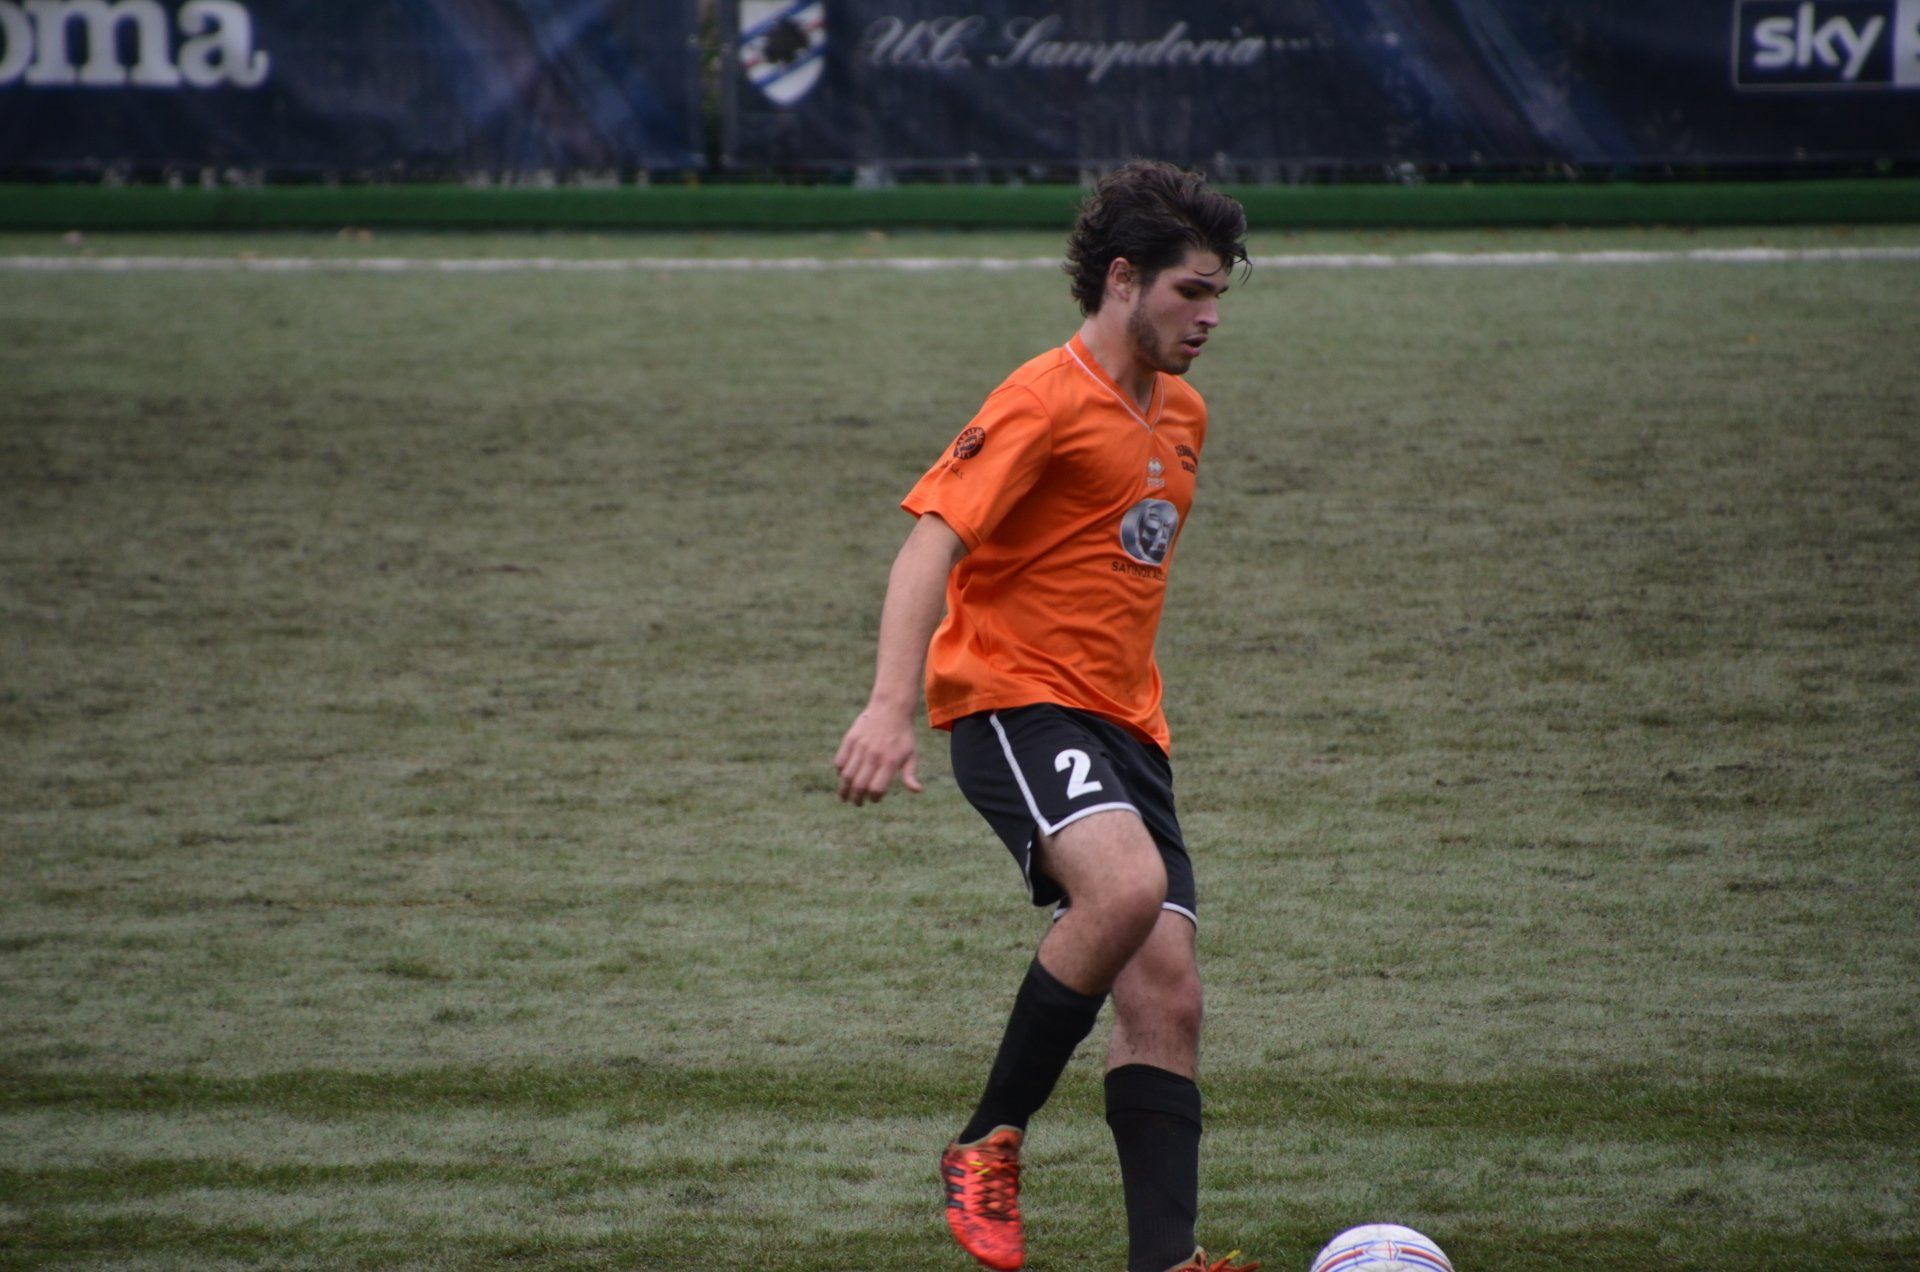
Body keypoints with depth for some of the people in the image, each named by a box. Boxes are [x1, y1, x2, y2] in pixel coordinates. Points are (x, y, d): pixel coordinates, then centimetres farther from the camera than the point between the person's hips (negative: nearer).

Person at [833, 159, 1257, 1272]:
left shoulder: (1182, 415, 17)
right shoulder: (1048, 401, -10)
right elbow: (933, 540, -19)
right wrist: (893, 704, -31)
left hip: (1125, 723, 8)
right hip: (1015, 699, -8)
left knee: (1167, 993, -4)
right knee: (1126, 887, -33)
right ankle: (989, 1147, -18)